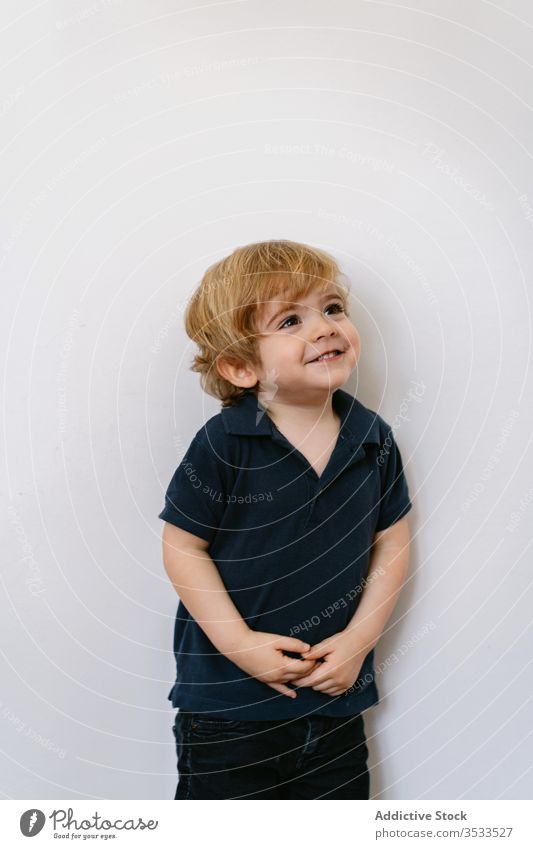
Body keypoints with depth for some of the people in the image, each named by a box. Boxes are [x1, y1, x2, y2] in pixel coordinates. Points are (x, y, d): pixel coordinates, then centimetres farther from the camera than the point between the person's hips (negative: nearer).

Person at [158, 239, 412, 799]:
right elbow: (183, 547, -12)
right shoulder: (224, 445, -17)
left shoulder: (373, 439, -4)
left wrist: (359, 638, -6)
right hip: (226, 700, -3)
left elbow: (391, 543, 2)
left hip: (337, 695, 4)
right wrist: (239, 642, -16)